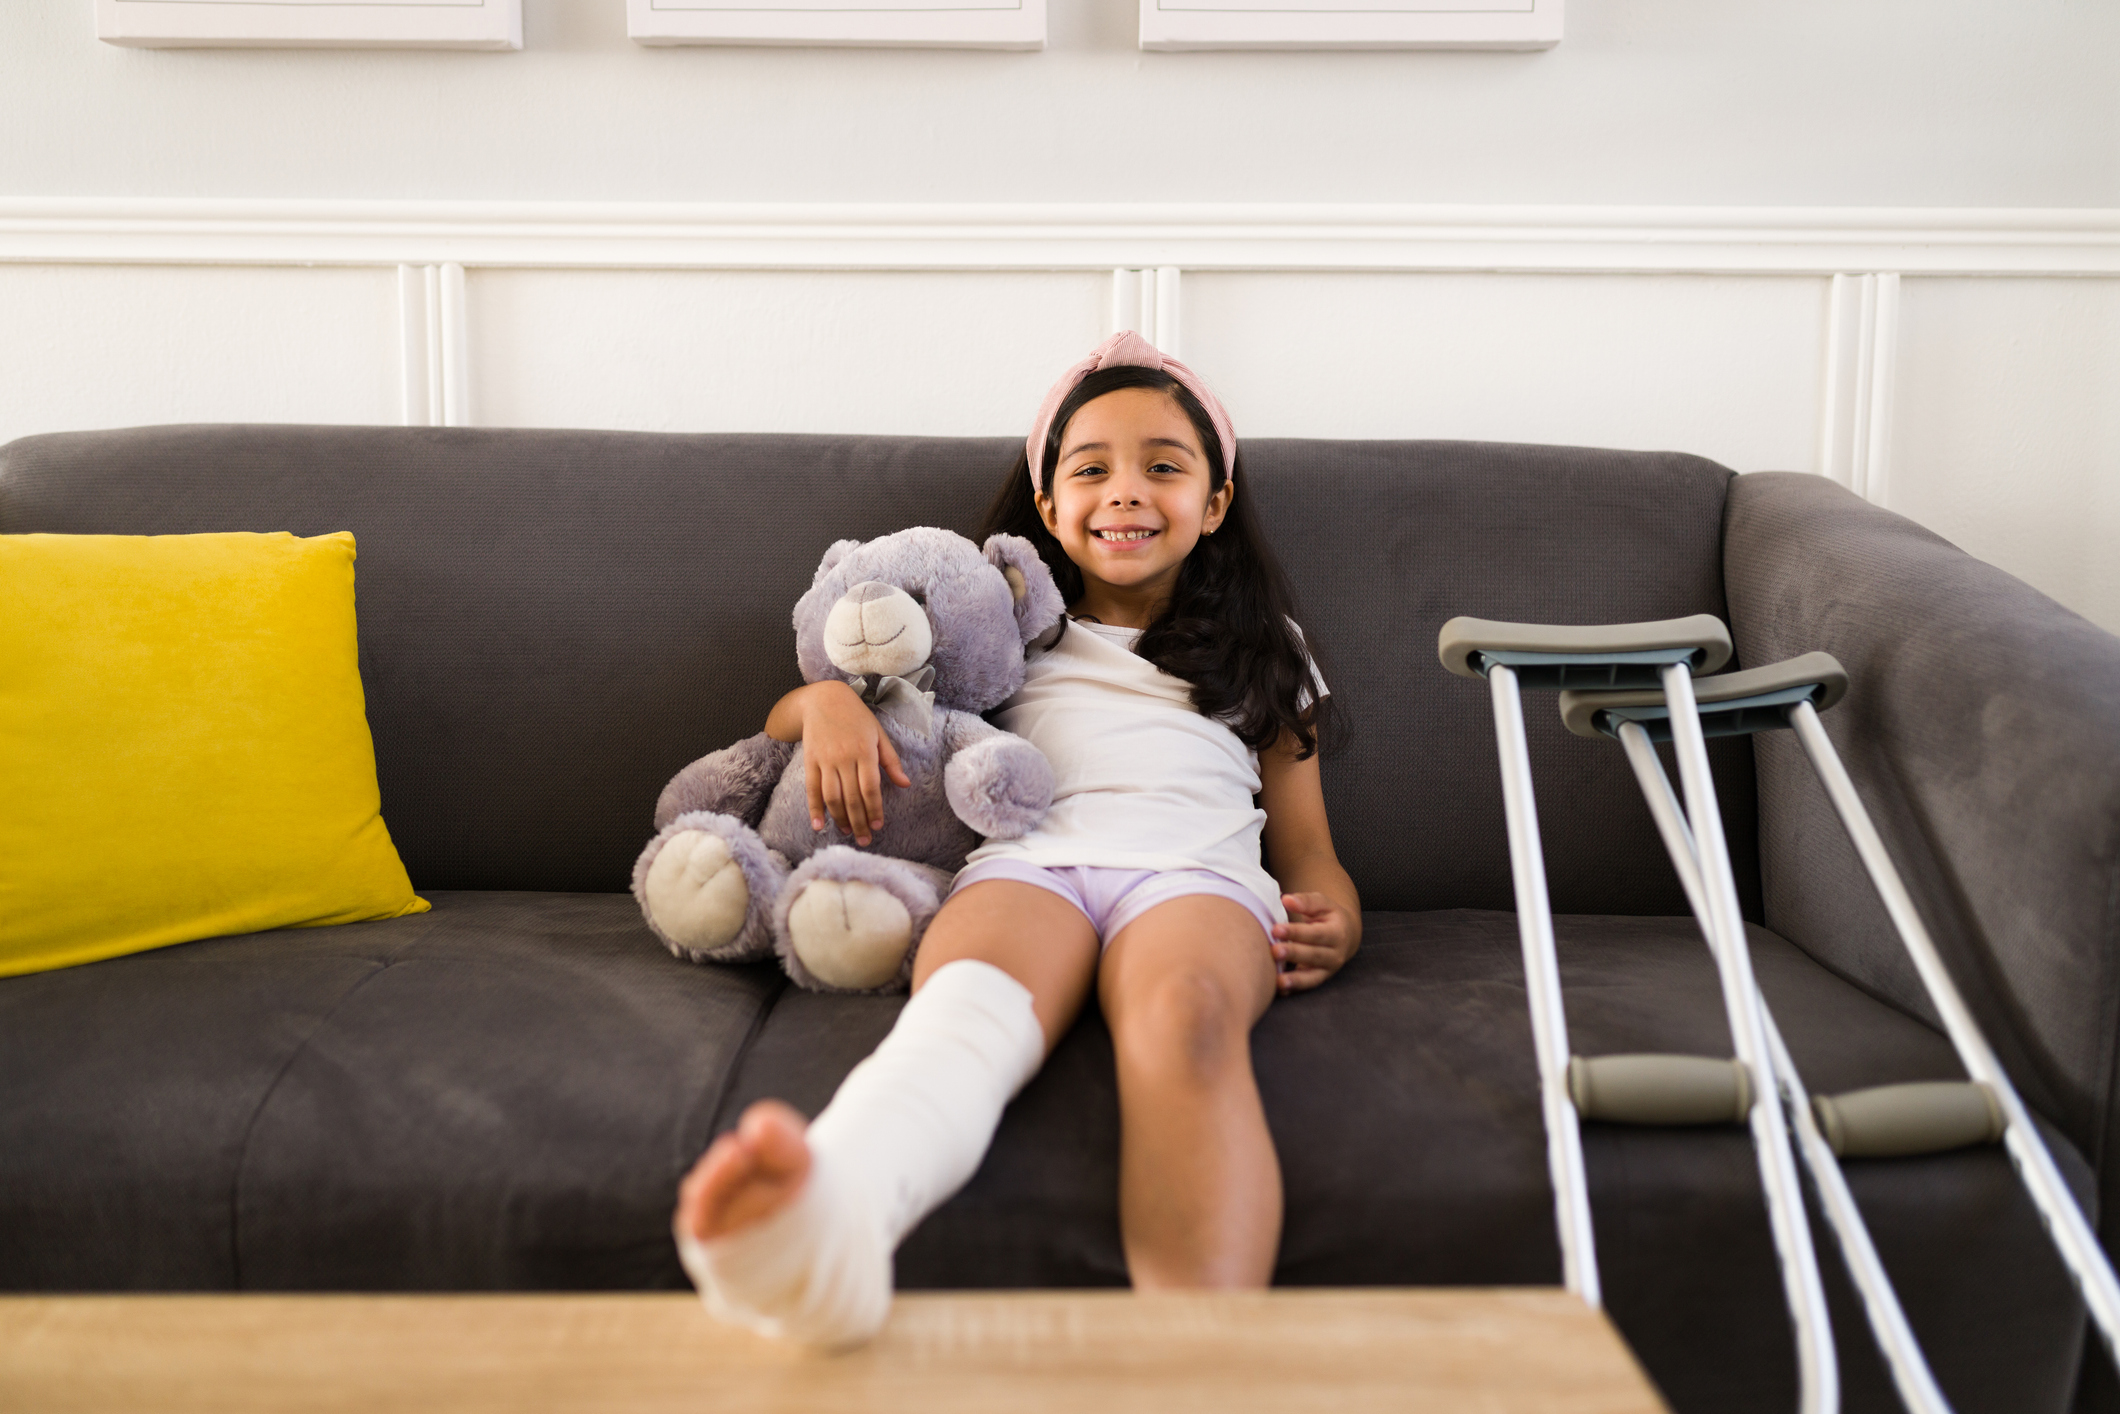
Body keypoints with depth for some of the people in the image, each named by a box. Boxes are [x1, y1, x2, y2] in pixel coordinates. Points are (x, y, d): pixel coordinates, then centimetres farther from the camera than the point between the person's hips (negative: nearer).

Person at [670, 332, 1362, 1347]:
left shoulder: (1260, 654, 33)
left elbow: (1308, 848, 27)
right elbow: (780, 725, 32)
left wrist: (1334, 920, 2)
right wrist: (829, 700, 5)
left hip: (1196, 876, 1)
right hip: (1027, 863, 0)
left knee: (1185, 1009, -40)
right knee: (969, 1001, -40)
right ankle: (822, 1230, -72)